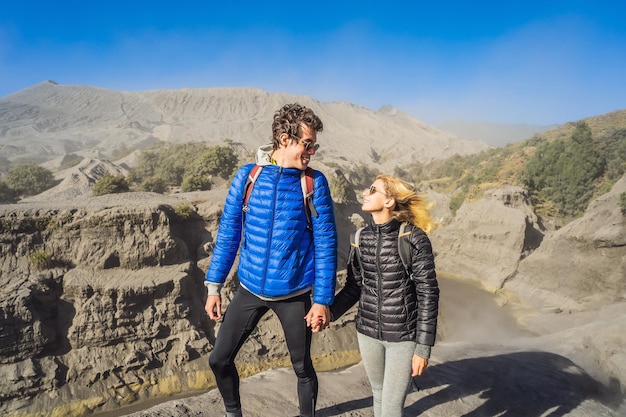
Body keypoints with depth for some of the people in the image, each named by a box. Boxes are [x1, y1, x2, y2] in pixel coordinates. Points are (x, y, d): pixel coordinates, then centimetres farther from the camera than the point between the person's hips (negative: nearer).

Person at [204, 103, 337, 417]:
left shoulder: (314, 182, -8)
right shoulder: (247, 176, -4)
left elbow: (326, 243, -7)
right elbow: (228, 233, 2)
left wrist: (323, 299, -8)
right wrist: (213, 286, 2)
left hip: (294, 293, -2)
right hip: (250, 289, 2)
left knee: (302, 367, 13)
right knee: (219, 359, 11)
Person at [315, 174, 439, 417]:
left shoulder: (414, 239, -16)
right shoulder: (362, 238, -1)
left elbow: (428, 294, -13)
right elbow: (354, 286, 7)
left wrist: (423, 347, -12)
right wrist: (328, 313, -6)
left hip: (404, 335, -4)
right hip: (368, 331, 5)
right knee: (379, 395, 21)